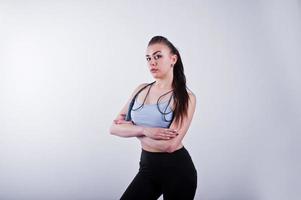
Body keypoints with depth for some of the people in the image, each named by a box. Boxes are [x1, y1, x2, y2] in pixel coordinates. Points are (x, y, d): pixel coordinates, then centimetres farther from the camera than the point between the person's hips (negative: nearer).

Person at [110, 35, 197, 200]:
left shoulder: (185, 97, -12)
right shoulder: (141, 90, 4)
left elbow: (170, 144, -22)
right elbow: (114, 127, -2)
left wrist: (131, 128, -10)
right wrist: (145, 130, -19)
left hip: (177, 170, -4)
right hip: (147, 167, 4)